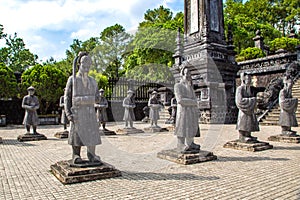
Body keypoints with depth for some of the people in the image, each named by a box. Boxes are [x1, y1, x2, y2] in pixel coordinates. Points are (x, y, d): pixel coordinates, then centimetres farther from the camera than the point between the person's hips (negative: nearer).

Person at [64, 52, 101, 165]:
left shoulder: (92, 81, 14)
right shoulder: (72, 79, 3)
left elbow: (97, 97, 18)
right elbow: (67, 97, -1)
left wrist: (96, 98, -6)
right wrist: (68, 113, -10)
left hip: (90, 111, 3)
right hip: (77, 111, -3)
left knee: (92, 132, -1)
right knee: (76, 132, 0)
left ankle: (92, 155, 7)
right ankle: (76, 156, 9)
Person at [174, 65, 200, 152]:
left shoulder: (190, 87, 20)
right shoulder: (178, 86, -3)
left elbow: (195, 99, 14)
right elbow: (180, 100, -14)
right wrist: (192, 101, -8)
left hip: (192, 112, 7)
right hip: (183, 111, -7)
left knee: (192, 128, 7)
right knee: (182, 128, -4)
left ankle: (190, 144, 16)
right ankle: (181, 146, 4)